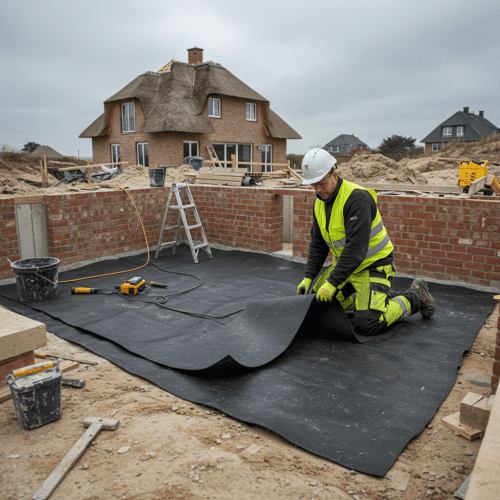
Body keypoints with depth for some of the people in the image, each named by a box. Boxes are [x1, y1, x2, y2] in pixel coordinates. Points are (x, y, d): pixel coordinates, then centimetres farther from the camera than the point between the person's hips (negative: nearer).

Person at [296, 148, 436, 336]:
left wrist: (332, 283, -34)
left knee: (367, 324, -18)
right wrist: (308, 277, -3)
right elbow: (317, 245, 6)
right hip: (345, 264, 8)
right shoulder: (320, 202, 1)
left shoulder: (357, 199, -26)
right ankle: (366, 297, 23)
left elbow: (356, 248, -32)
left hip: (373, 264, -8)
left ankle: (414, 297, 6)